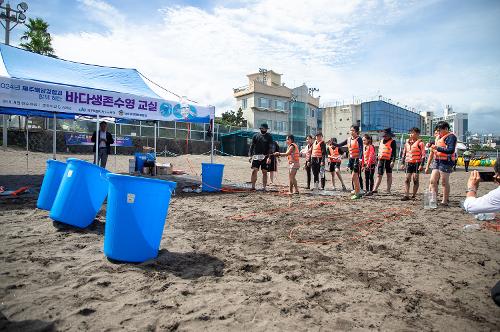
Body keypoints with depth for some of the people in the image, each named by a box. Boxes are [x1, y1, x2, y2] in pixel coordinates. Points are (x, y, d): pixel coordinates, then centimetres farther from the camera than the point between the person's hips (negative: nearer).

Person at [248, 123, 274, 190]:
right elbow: (252, 146, 10)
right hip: (256, 156, 1)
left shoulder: (269, 136, 5)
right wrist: (250, 156, 2)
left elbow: (270, 147, -1)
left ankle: (264, 187, 9)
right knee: (254, 170, -8)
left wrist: (269, 157, -12)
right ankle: (253, 186, -2)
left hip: (265, 157, -1)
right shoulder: (255, 136, 8)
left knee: (264, 172, 2)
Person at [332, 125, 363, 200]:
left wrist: (360, 158, -33)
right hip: (351, 159, 7)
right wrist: (332, 143, -4)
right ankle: (358, 192, 24)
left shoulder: (358, 139, -10)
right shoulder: (348, 139, 10)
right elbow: (339, 145, 10)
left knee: (354, 177, -10)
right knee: (355, 177, 13)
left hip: (357, 159, -7)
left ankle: (357, 193, -1)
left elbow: (361, 149, -19)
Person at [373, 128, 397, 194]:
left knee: (389, 175, 5)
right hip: (381, 160, 6)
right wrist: (379, 159, 22)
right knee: (379, 175, 4)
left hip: (388, 160, -6)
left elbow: (394, 152, -11)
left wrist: (393, 161, -20)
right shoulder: (381, 141, 16)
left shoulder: (392, 142, -5)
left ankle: (388, 190, 10)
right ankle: (375, 189, 3)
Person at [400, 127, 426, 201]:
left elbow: (423, 154, -7)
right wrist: (403, 163, 15)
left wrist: (421, 164, -14)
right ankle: (406, 195, 0)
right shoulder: (407, 142, 14)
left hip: (416, 163, -5)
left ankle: (414, 196, 9)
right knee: (407, 180, -1)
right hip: (408, 163, 5)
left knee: (415, 180, 0)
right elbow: (404, 153, 19)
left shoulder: (420, 143, -4)